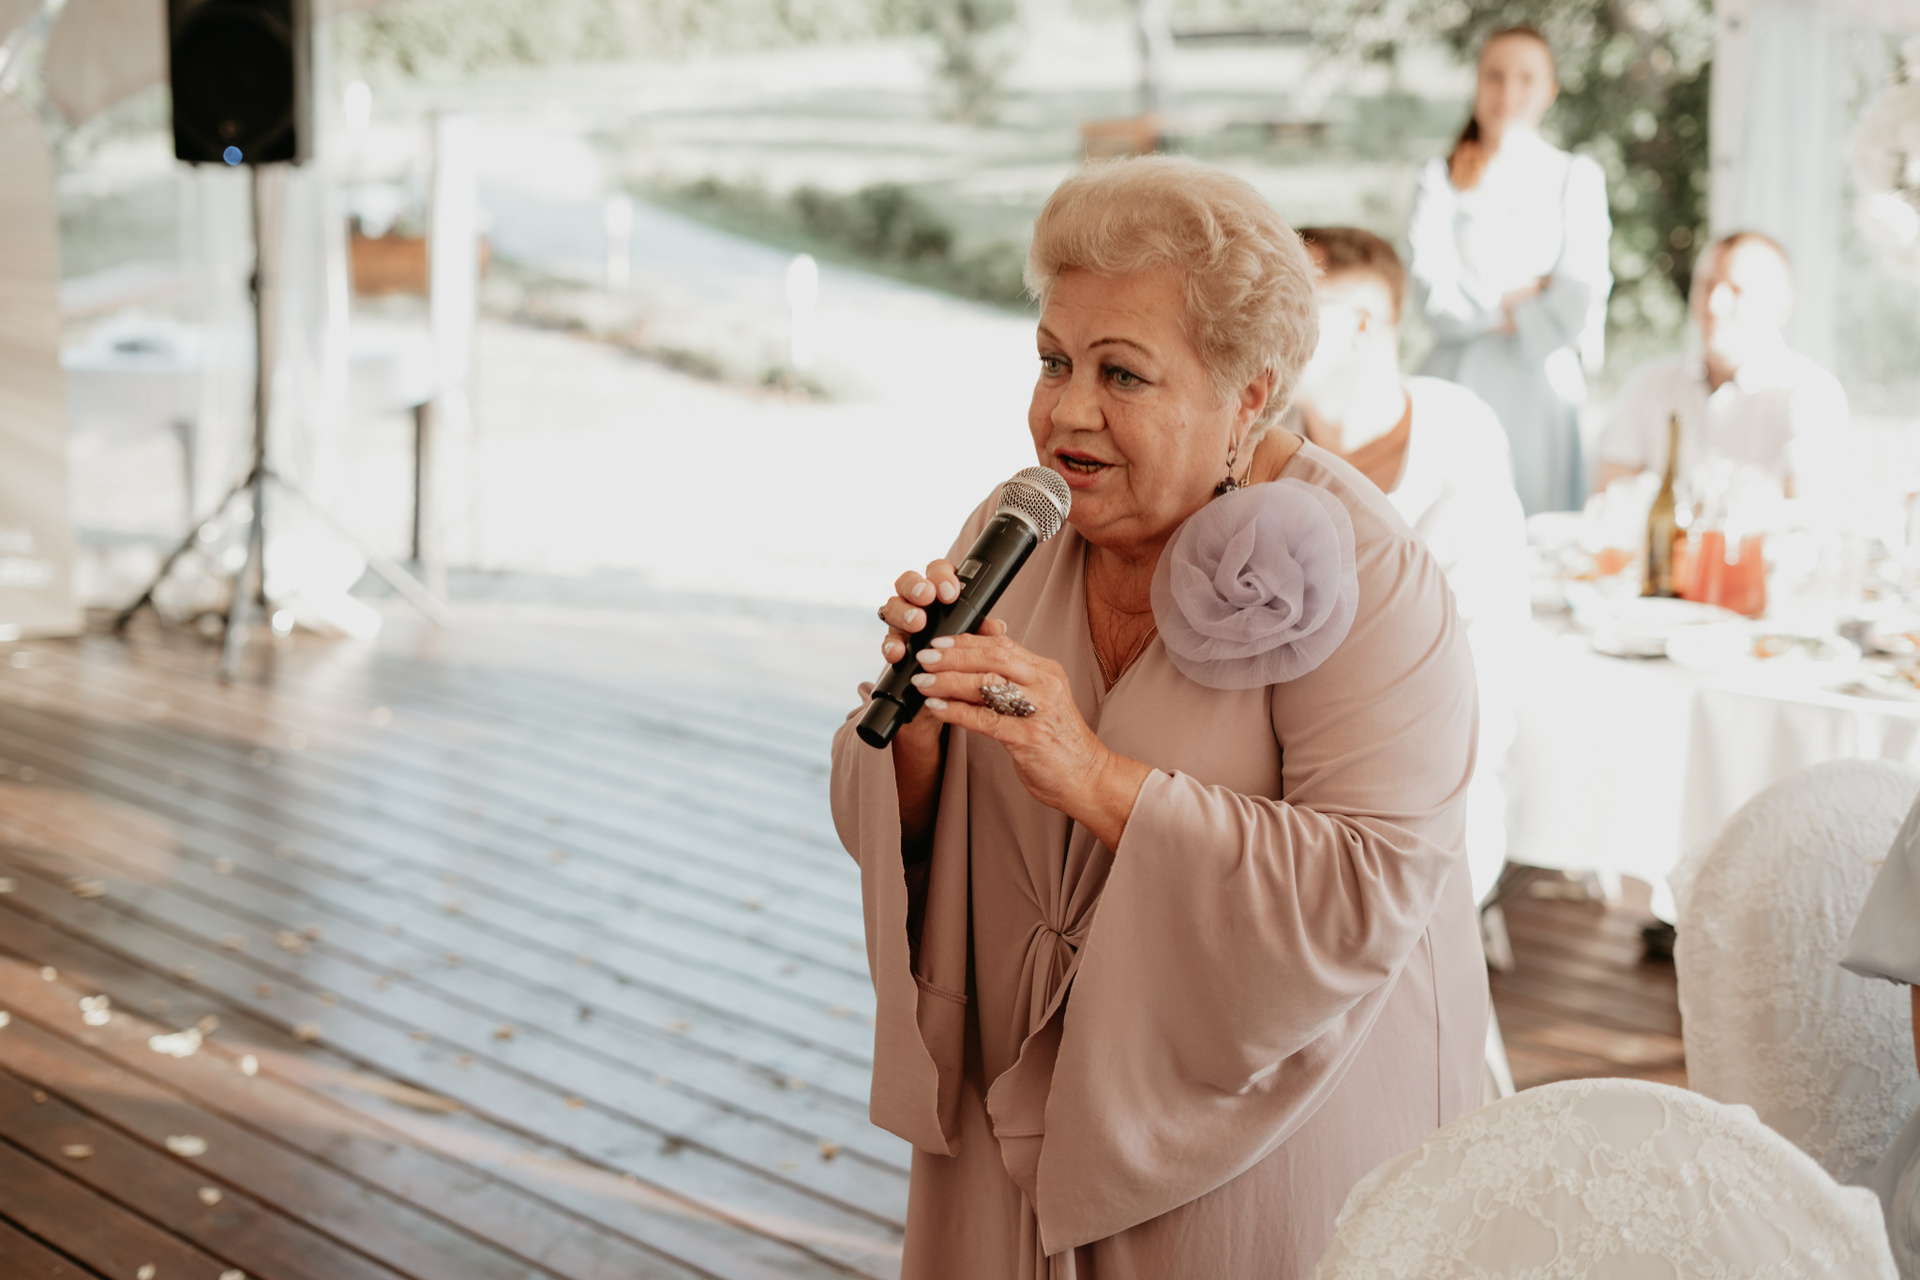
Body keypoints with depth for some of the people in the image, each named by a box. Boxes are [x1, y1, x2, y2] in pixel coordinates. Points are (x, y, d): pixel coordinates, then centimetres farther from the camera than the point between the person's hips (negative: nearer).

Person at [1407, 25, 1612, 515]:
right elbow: (1432, 287, -3)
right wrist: (1523, 295, -5)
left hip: (1543, 379, 0)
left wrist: (1487, 309, -3)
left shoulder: (1576, 177, 9)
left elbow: (1581, 292, -3)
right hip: (1459, 382, 0)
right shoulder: (1443, 179, 10)